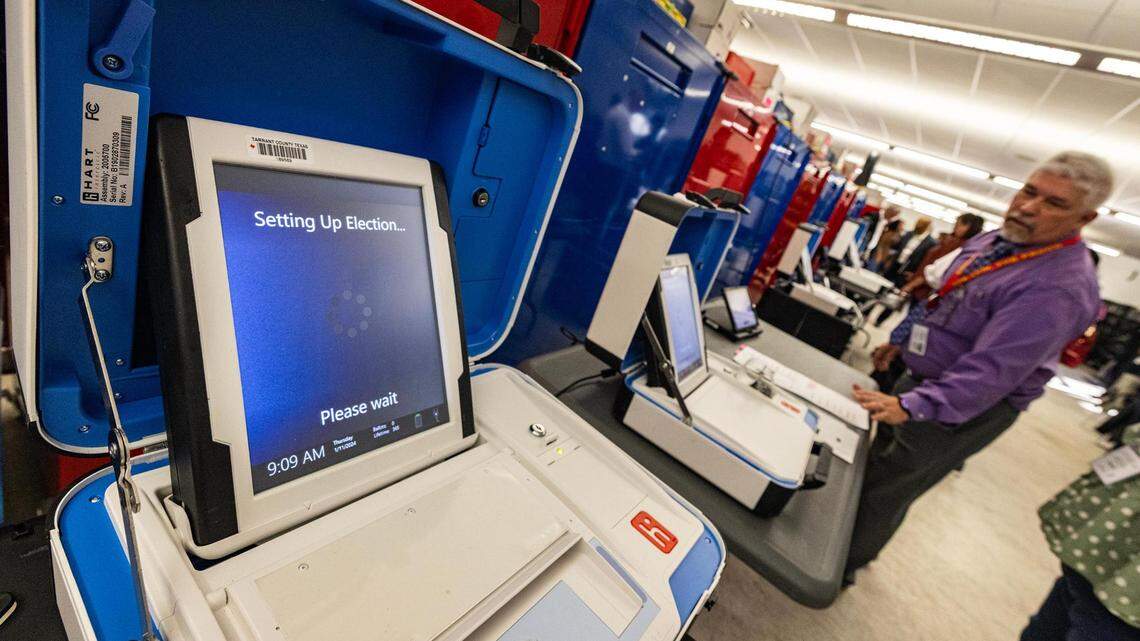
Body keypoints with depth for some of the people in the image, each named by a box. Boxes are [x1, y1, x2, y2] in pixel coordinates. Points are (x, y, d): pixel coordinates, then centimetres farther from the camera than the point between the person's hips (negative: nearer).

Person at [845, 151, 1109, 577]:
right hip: (923, 378, 9)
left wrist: (910, 406, -43)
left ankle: (842, 567, 27)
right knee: (876, 463, 23)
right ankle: (840, 539, 46)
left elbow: (991, 370, -34)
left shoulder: (1060, 288, -26)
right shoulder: (992, 241, 2)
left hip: (965, 407, -9)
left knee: (885, 492, 5)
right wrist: (900, 341, 18)